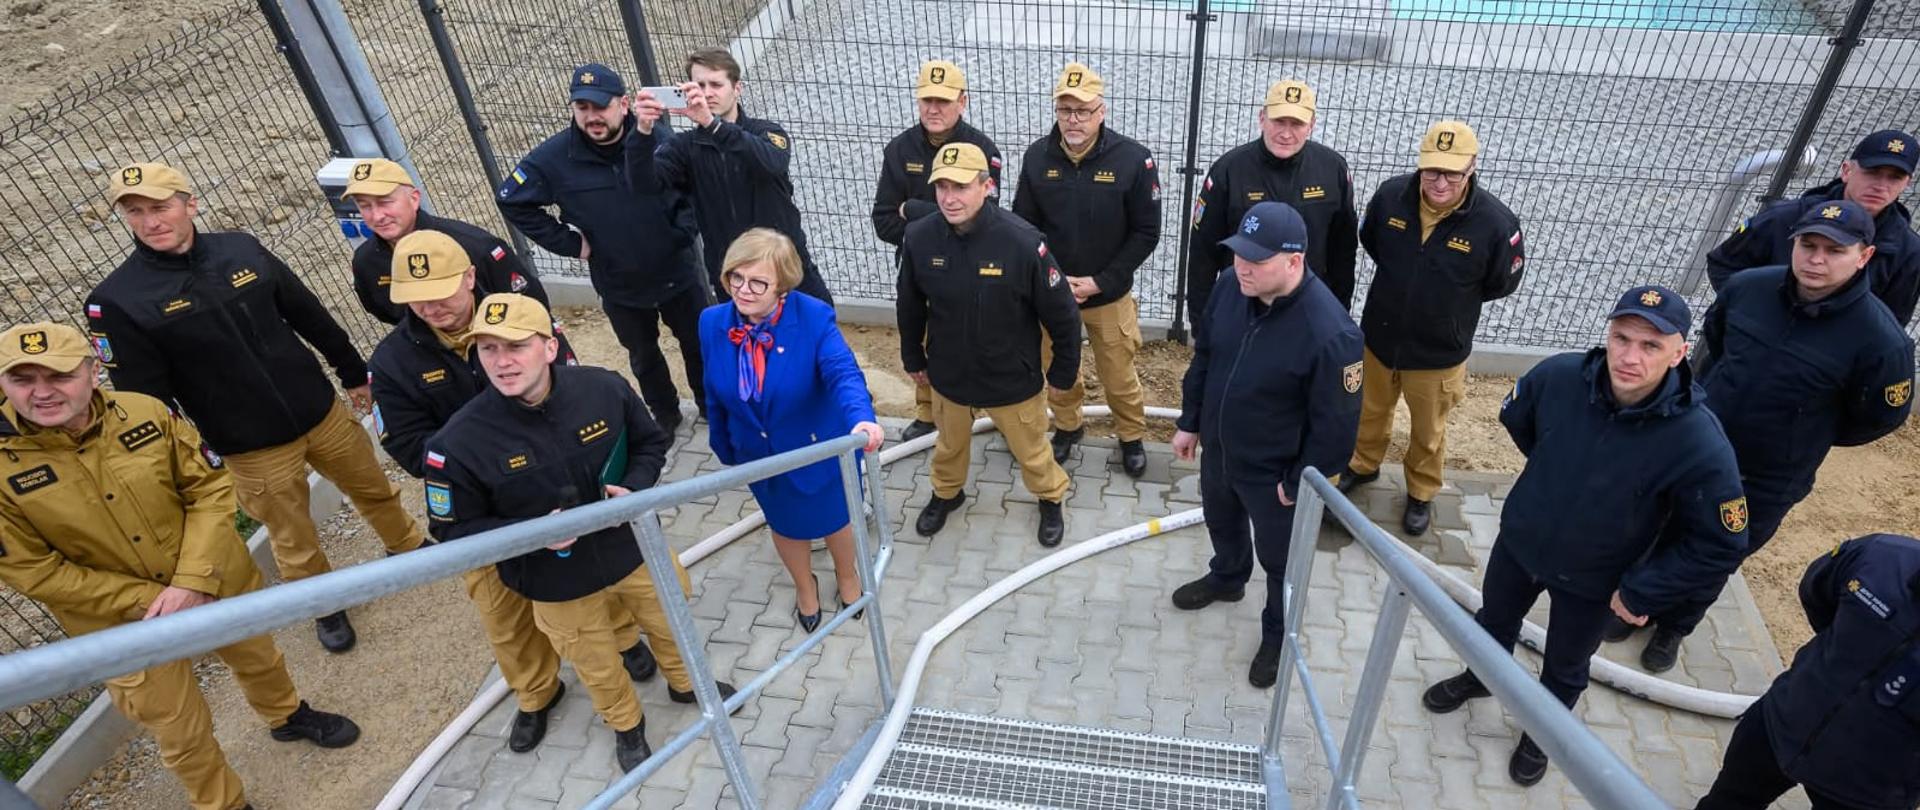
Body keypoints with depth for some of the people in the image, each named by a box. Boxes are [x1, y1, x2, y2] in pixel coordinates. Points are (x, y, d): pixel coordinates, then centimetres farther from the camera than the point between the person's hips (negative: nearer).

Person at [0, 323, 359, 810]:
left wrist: (194, 581, -21)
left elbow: (211, 487, -11)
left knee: (258, 655, 28)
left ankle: (287, 716, 60)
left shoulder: (145, 412, -16)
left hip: (216, 580, 2)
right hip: (124, 624, -2)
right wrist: (147, 600, -19)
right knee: (180, 731, 13)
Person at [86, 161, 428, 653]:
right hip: (252, 449, -3)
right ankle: (328, 606, 38)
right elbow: (146, 402, -11)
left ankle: (415, 552, 47)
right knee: (293, 540, 13)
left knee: (375, 490, 21)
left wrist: (354, 373, 14)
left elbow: (309, 315, 7)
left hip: (323, 412, 3)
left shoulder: (241, 248, -5)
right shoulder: (118, 301, -14)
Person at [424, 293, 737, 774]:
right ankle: (627, 726, 57)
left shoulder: (603, 389, -21)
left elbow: (651, 443, -2)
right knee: (599, 669, 22)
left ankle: (684, 683, 64)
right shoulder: (461, 442, -26)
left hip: (634, 546, 2)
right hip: (558, 582, -2)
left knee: (670, 622, 29)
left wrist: (635, 488, -22)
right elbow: (452, 531, -14)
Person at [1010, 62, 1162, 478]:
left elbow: (1146, 232, -9)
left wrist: (1100, 282, -14)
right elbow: (1023, 226, 1)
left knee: (1119, 375, 11)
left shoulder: (1133, 158, -14)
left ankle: (1132, 435, 37)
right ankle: (1068, 425, 45)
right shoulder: (1037, 156, -7)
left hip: (1110, 294, -2)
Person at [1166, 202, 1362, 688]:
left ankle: (1279, 635, 46)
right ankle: (1226, 579, 63)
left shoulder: (1330, 333, -34)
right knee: (1221, 523, 32)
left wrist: (1300, 484, -14)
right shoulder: (1231, 288, -15)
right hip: (1218, 450, 6)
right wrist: (1190, 422, 9)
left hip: (1273, 472, -6)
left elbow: (1335, 424, -23)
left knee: (1281, 559, 19)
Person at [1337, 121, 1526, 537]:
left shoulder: (1495, 221, -25)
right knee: (1372, 410, 26)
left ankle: (1421, 492, 44)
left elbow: (1502, 283, -5)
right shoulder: (1391, 195, -18)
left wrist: (1452, 299, 1)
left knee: (1428, 430, 20)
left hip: (1439, 350, -2)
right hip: (1380, 335, 2)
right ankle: (1364, 464, 53)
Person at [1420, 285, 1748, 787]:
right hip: (1518, 541, 2)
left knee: (1565, 669, 24)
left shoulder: (1700, 443, -34)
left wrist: (1640, 592, -16)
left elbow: (1720, 546, -21)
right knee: (1494, 622, 30)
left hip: (1593, 583, -2)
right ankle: (1480, 677, 62)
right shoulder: (1558, 377, -26)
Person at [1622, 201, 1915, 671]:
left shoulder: (1880, 339, -24)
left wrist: (1805, 439, 3)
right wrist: (1712, 396, 11)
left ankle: (1674, 627, 43)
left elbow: (1881, 417, -7)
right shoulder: (1747, 287, -14)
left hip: (1767, 483, -3)